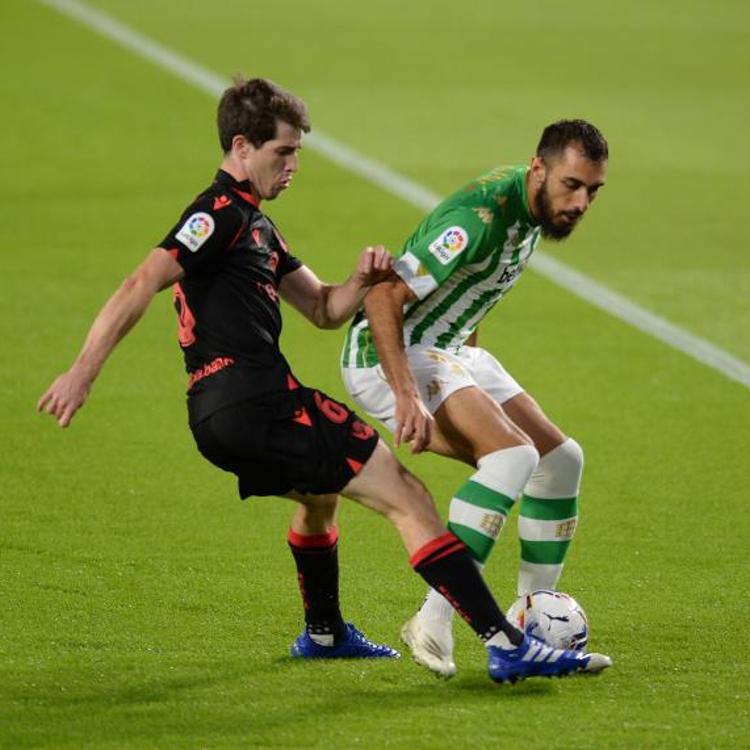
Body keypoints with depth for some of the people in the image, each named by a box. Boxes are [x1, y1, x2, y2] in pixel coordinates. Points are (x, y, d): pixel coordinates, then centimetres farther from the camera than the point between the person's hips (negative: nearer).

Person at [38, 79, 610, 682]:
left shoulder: (254, 226, 24)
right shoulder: (220, 214, -7)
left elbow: (323, 309, 25)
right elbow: (142, 284, -18)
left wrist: (362, 281, 3)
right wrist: (83, 373, -25)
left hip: (224, 419, 11)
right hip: (256, 402, -11)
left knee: (320, 493, 39)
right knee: (406, 497, -11)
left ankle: (323, 633, 56)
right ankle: (508, 645, -18)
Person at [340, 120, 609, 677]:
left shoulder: (533, 209, 4)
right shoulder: (482, 215, -26)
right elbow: (384, 296, -30)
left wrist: (470, 359, 21)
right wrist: (407, 396, -36)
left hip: (448, 349, 10)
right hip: (387, 355, -10)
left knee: (560, 459, 6)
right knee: (513, 455, -26)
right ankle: (434, 623, -26)